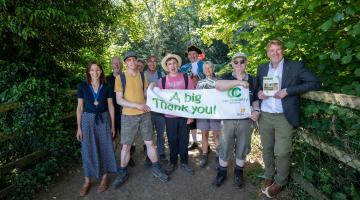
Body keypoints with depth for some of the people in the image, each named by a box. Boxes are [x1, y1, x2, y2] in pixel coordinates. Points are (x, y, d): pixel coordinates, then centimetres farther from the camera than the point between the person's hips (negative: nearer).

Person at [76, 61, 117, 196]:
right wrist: (79, 127, -1)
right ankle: (87, 181, 19)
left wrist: (113, 125, 2)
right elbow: (79, 108, 1)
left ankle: (104, 178, 23)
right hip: (88, 119, 0)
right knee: (87, 150, 4)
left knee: (105, 148, 7)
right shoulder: (82, 87, -1)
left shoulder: (106, 87, 0)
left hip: (103, 119, 1)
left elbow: (110, 106, 4)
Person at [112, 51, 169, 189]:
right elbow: (119, 100, -10)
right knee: (126, 146, 8)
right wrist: (137, 105, -18)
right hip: (128, 116, -3)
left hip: (144, 115, 3)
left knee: (149, 143, 11)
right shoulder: (120, 78, -5)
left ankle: (156, 169, 27)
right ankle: (123, 173, 27)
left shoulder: (142, 76, 7)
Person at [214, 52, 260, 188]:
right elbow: (218, 85, -24)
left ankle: (238, 172, 35)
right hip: (228, 119, -2)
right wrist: (238, 82, -27)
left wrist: (256, 110, -5)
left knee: (242, 148, 14)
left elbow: (255, 99, 14)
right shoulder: (227, 77, 0)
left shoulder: (252, 80, 7)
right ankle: (222, 171, 30)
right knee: (225, 147, 9)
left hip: (246, 120, 2)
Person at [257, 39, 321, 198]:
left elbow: (315, 83, -10)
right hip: (265, 116, 4)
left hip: (284, 117, -4)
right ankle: (269, 176, 35)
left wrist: (288, 91, -18)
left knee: (281, 153, 1)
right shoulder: (262, 68, 9)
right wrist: (259, 93, -4)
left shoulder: (296, 66, -4)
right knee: (267, 149, 14)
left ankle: (280, 182, 23)